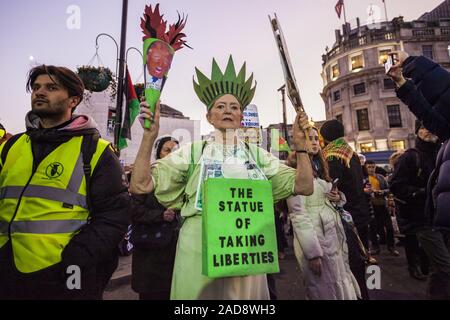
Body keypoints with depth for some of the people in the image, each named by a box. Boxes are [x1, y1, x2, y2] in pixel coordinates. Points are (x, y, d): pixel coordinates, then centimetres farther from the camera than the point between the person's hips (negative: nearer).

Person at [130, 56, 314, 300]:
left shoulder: (257, 155, 5)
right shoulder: (192, 152, 0)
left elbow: (304, 186, 1)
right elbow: (140, 185, -8)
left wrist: (300, 143, -9)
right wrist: (149, 136, -17)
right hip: (199, 251, -1)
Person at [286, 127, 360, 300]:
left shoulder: (319, 167, 14)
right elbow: (298, 215, -18)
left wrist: (338, 197, 0)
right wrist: (313, 253, -20)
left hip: (334, 234, 8)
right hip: (315, 238, -8)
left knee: (343, 287, 14)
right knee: (327, 292, 6)